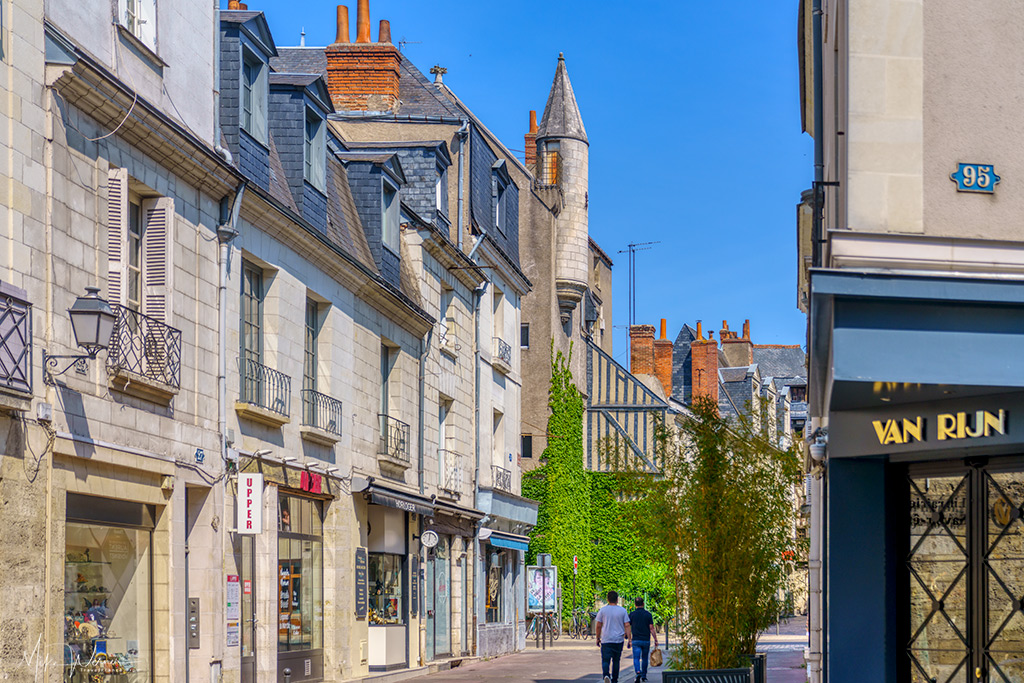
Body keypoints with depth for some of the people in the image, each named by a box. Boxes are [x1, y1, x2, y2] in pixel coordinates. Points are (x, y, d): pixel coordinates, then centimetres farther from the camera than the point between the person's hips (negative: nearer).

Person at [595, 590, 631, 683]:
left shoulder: (602, 610, -1)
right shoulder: (623, 610, 1)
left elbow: (598, 626, 2)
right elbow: (627, 626, -2)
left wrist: (598, 638, 12)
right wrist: (629, 639, 1)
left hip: (606, 640, -2)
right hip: (619, 640, 2)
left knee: (605, 660, -5)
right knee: (616, 661, 14)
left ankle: (606, 675, -31)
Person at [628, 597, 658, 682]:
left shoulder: (632, 614, 0)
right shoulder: (648, 614, -1)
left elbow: (628, 628, 1)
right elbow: (651, 628, -5)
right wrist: (655, 640, -1)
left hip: (636, 640, -1)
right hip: (646, 640, 1)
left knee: (636, 658, -6)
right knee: (644, 658, 15)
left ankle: (638, 672, -31)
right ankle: (644, 676, 22)